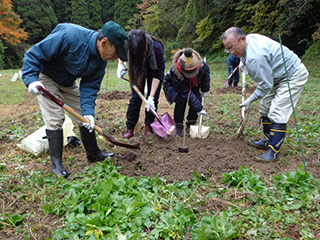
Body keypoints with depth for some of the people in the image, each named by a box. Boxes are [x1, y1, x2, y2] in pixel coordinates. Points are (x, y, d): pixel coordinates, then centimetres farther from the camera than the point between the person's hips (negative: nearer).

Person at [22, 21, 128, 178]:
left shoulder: (101, 59, -14)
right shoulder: (69, 36, -35)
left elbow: (90, 86, -11)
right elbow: (34, 54, -27)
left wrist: (88, 111, -22)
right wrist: (31, 79, -38)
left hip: (68, 82, 6)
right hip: (45, 78, -6)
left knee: (85, 118, 4)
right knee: (55, 119, -11)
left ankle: (93, 153, 20)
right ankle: (56, 163, 3)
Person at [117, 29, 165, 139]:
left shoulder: (156, 48, -38)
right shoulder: (127, 43, -30)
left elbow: (157, 74, -30)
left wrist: (151, 97, -31)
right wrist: (120, 65, -18)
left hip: (154, 68, -2)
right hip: (138, 67, 2)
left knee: (153, 99, -7)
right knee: (136, 97, -3)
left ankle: (148, 126, 6)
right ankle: (130, 127, 4)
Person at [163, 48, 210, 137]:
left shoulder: (202, 66, -30)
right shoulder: (175, 73, -41)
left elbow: (206, 72, -2)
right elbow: (186, 93, -35)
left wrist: (204, 90, 6)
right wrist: (199, 109, -31)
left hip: (192, 85, 5)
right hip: (172, 85, -4)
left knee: (197, 98, -19)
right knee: (181, 101, -31)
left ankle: (190, 125, -1)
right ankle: (179, 127, -14)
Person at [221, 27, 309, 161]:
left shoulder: (255, 57, -34)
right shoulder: (250, 38, -4)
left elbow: (266, 85, -27)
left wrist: (250, 100, -16)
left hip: (294, 76, -11)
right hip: (280, 76, 11)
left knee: (277, 113, -17)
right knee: (265, 107, 12)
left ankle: (273, 152, -10)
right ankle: (267, 141, 25)